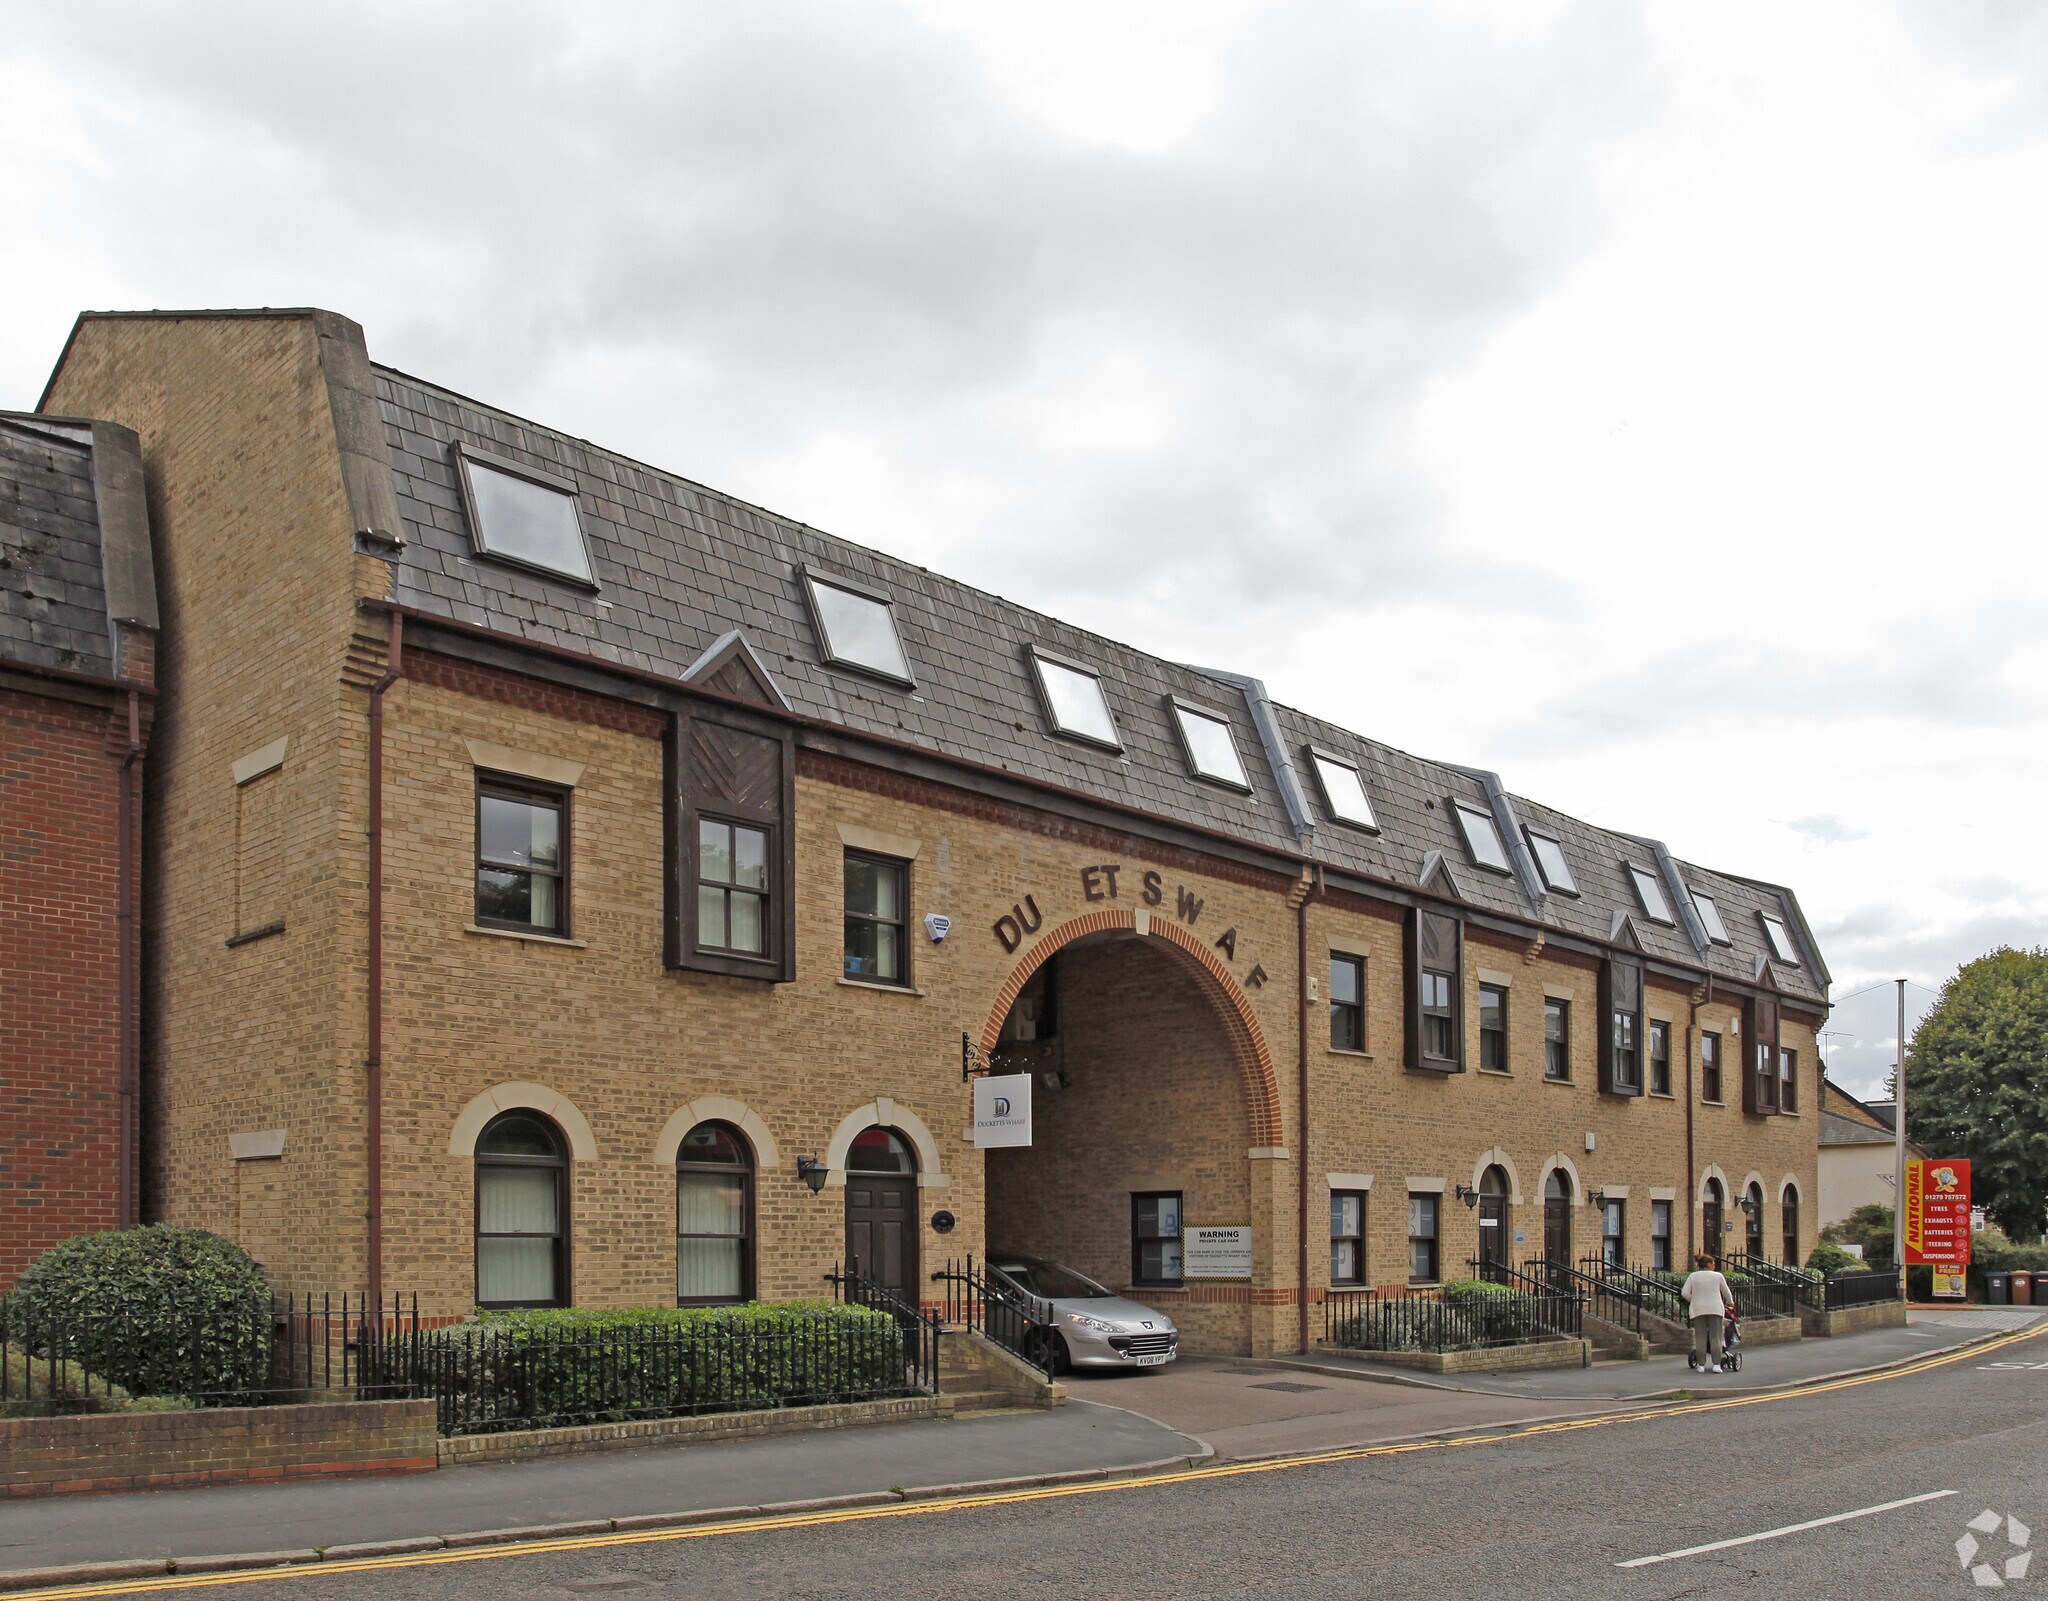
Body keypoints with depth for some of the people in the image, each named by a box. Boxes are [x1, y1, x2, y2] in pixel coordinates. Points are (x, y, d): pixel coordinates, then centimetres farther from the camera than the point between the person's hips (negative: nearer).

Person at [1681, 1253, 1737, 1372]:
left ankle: (1701, 1364, 4)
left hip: (1698, 1309, 1)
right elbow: (1726, 1292, 16)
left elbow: (1685, 1292, -2)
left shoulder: (1693, 1276, 5)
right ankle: (1716, 1364, -3)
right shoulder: (1717, 1276, 5)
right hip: (1715, 1308, -1)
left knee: (1700, 1337, 4)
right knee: (1715, 1337, 2)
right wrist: (1730, 1303, 35)